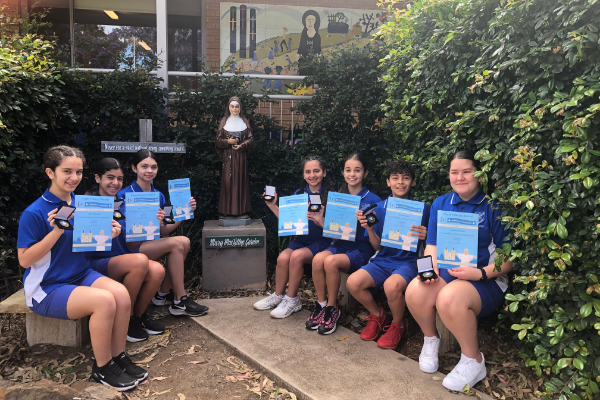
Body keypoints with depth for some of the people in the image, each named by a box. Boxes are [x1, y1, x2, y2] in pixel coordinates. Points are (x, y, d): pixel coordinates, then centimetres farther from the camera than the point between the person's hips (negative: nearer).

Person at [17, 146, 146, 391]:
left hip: (81, 274, 5)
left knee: (121, 293, -24)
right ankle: (102, 368, -7)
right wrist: (56, 231, -24)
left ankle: (118, 357, -3)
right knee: (104, 300, -29)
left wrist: (107, 235, -10)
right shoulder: (34, 213, -14)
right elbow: (24, 260, -13)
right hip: (46, 287, -5)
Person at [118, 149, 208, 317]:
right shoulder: (124, 195, -12)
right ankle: (179, 302, -13)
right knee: (177, 244, -24)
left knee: (184, 241, -18)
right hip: (129, 249, -6)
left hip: (152, 243, 6)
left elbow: (162, 231, 6)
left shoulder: (158, 196, 6)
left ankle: (163, 294, -1)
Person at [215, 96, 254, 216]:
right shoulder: (224, 121, 6)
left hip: (241, 156, 1)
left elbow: (250, 139, 3)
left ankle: (241, 208, 9)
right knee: (228, 181, -2)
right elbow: (218, 140, 3)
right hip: (228, 156, 0)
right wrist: (228, 141, -14)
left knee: (241, 181, 2)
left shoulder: (245, 121, 7)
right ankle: (228, 209, 4)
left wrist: (242, 145, -13)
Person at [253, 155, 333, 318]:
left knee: (296, 256, -29)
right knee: (283, 257, -23)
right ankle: (278, 296, -1)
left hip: (321, 242, -4)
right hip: (300, 239, 4)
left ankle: (291, 300, -11)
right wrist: (273, 206, 2)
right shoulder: (298, 193, 8)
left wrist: (321, 220, -29)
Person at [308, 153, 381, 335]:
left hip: (361, 249, -4)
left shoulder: (373, 200, -3)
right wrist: (320, 221, -6)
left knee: (331, 261, -31)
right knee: (318, 258, -27)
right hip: (339, 244, 4)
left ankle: (332, 308, -9)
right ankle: (321, 305, -8)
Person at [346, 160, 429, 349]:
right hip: (383, 260, 4)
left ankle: (397, 324, -1)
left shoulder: (422, 209, 0)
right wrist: (369, 228, -13)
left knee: (392, 285, -35)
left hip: (408, 261, -3)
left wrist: (425, 237, -21)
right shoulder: (379, 208, 6)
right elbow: (378, 246, 7)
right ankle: (378, 314, 10)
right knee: (353, 282, -21)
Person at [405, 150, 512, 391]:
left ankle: (473, 362, -7)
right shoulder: (440, 204, 11)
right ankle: (430, 339, 6)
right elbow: (432, 245, 11)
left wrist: (481, 273, -21)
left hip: (486, 280, -4)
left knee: (449, 298, -35)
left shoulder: (493, 206, -4)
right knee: (415, 291, -27)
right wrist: (430, 267, -11)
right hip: (445, 272, 4)